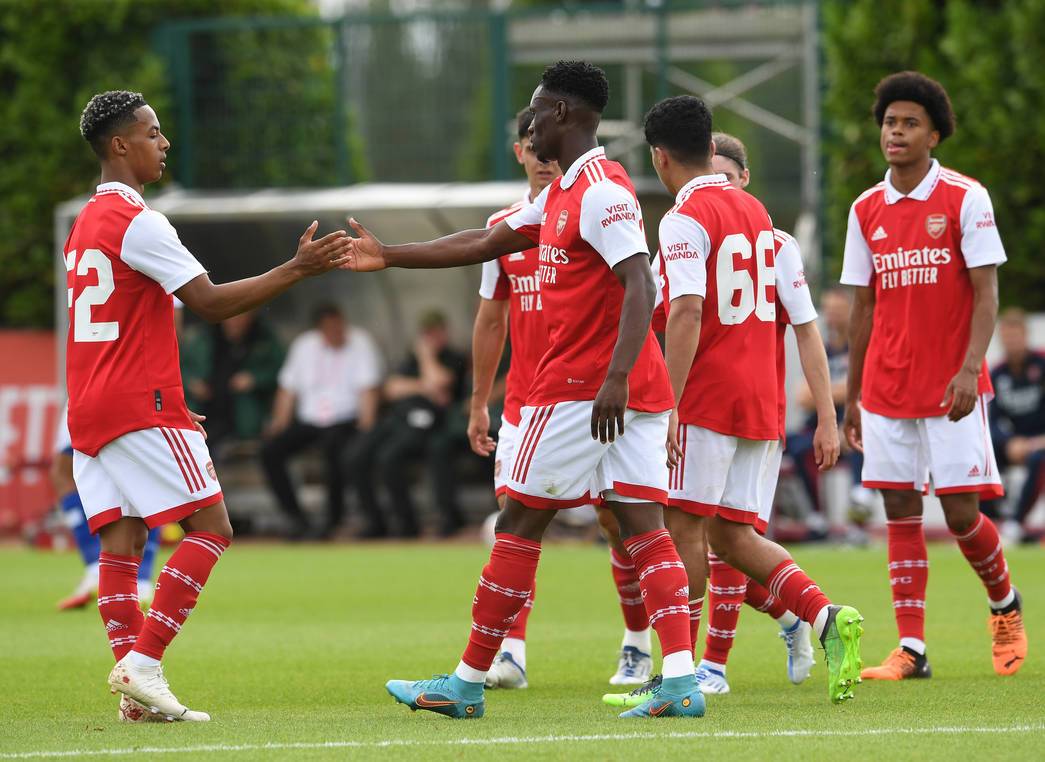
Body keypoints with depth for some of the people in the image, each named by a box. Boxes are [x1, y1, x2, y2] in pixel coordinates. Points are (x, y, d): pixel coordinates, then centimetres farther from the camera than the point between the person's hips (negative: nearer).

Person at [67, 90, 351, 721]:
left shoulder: (85, 223, 18)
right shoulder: (136, 221, -12)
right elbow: (211, 302, -17)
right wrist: (298, 269, -15)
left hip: (90, 410, 9)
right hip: (142, 406, -9)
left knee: (121, 539, 3)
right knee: (211, 527, -4)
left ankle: (136, 691, -5)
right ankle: (142, 662, -14)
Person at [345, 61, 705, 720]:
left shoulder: (601, 192, -13)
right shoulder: (562, 195, 18)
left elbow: (641, 285, -23)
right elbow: (486, 244, 27)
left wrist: (616, 376, -33)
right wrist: (390, 257, 30)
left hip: (580, 388, -9)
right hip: (637, 392, 9)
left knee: (519, 525, 0)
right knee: (644, 527, 1)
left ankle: (468, 683, 7)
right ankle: (682, 679, -11)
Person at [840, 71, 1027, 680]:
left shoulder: (965, 198, -4)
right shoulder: (867, 210, 9)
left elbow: (986, 292, -7)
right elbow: (864, 307, 14)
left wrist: (970, 368, -19)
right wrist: (852, 394, 12)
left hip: (952, 389, -4)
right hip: (887, 389, 4)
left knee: (961, 512, -5)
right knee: (901, 510, 1)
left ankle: (1005, 605, 22)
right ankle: (911, 649, 2)